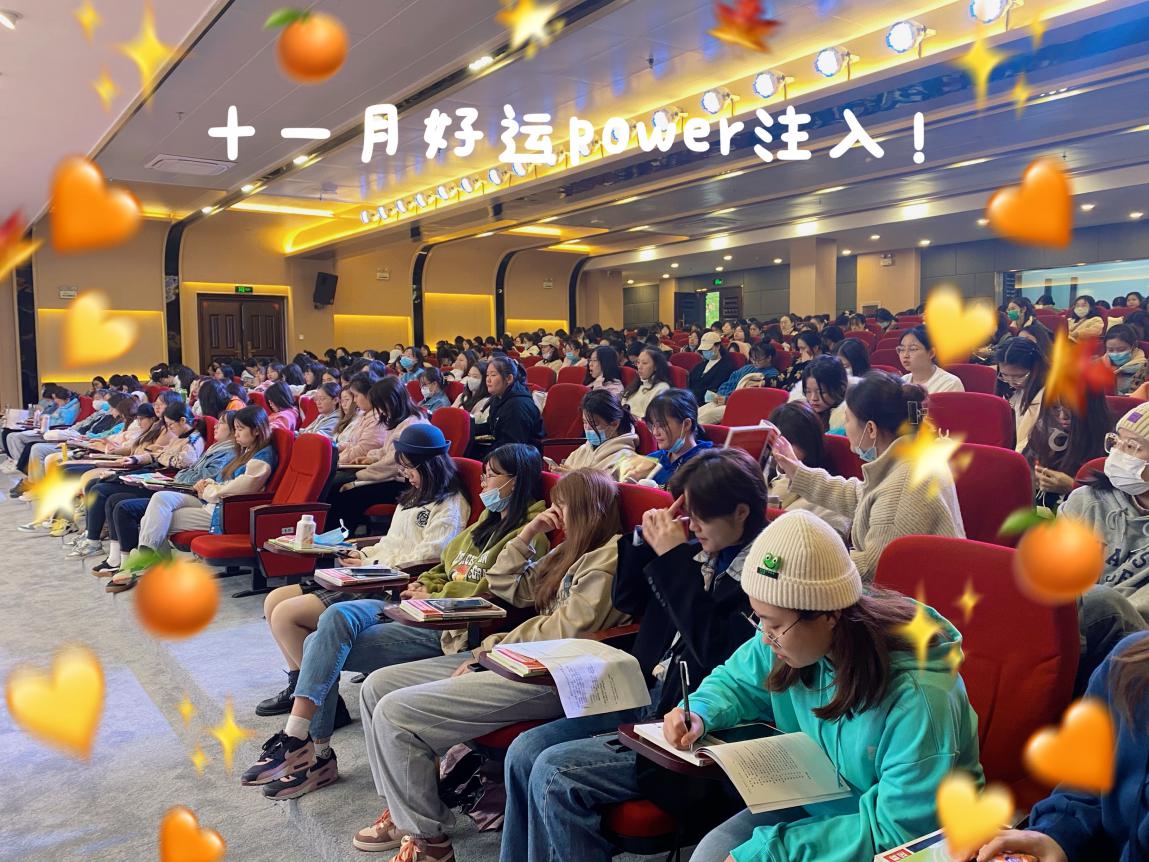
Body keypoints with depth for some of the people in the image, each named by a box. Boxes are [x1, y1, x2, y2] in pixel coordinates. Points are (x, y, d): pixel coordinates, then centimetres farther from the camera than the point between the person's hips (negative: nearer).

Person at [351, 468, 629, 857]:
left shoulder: (609, 558, -10)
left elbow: (565, 631, -18)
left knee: (395, 713, -18)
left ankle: (425, 839, -2)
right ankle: (402, 812, 15)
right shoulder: (568, 553, 19)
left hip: (550, 679, -10)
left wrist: (491, 648, -12)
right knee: (377, 687, 6)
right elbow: (506, 586, 22)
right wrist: (527, 534, 10)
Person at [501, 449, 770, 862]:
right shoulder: (701, 551, 9)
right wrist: (646, 538, 0)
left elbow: (715, 651, -25)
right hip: (648, 699, 8)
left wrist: (675, 560, -20)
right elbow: (627, 601, 17)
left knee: (555, 774, -19)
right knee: (524, 751, -1)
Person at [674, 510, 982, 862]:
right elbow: (736, 680, 9)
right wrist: (700, 714, -14)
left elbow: (899, 831, -29)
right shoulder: (791, 637, -12)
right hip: (812, 804, 6)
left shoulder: (917, 695, -32)